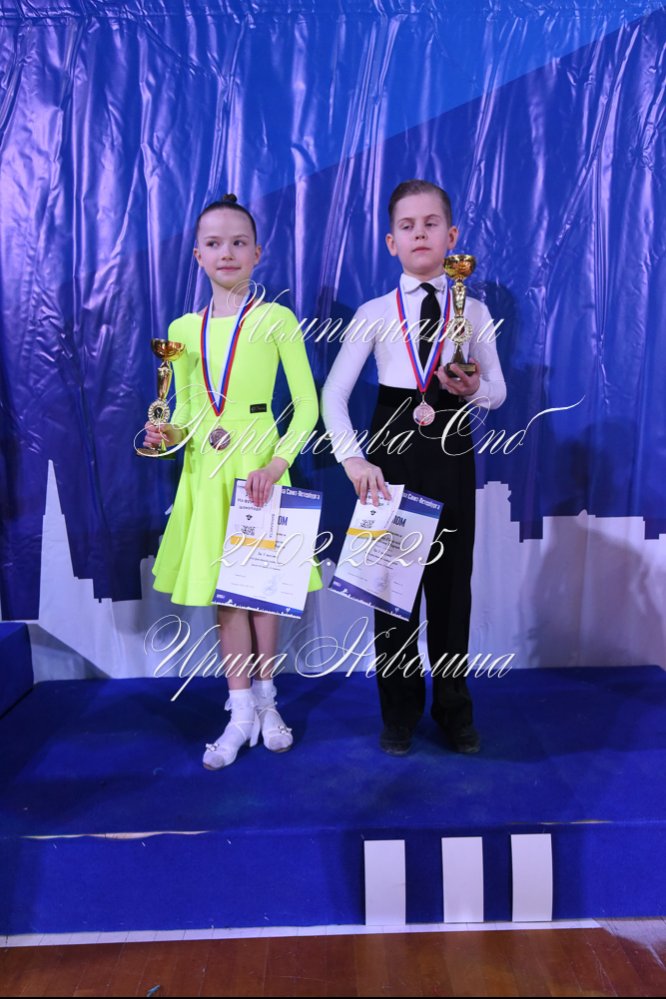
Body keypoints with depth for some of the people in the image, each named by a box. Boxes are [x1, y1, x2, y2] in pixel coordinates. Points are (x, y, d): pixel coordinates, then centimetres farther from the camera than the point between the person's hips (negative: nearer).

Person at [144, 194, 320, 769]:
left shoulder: (276, 319, -2)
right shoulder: (183, 329, 9)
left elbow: (307, 405, -4)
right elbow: (185, 410, 16)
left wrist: (277, 462, -17)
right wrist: (170, 434, -6)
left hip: (258, 462, -3)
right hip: (205, 468, 4)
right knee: (222, 587, 7)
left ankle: (265, 699, 25)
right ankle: (242, 712, 19)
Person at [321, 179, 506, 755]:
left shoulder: (472, 310, 5)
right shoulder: (375, 314, 1)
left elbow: (498, 390, 7)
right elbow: (334, 395, -1)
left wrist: (473, 390, -15)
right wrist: (352, 458, -13)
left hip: (452, 453, 1)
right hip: (392, 452, 0)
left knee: (452, 579, 8)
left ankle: (455, 709, 27)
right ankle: (401, 712, 25)